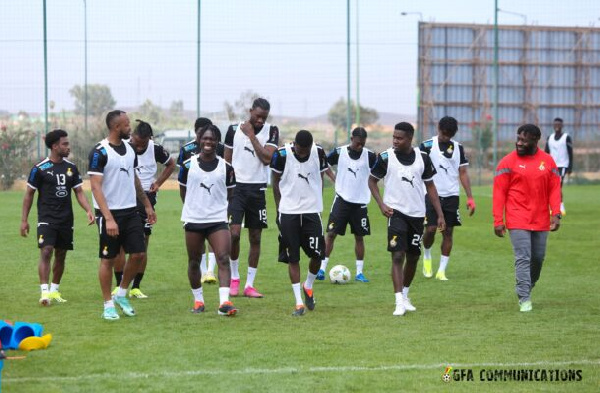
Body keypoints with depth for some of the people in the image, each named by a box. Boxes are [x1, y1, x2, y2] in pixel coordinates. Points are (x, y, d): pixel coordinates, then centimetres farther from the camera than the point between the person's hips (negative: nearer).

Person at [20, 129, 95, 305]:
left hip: (66, 219, 5)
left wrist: (88, 211, -8)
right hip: (47, 218, -5)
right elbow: (29, 194, 0)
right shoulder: (40, 168, -6)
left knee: (61, 256, 10)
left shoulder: (71, 168, 7)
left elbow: (79, 192, 9)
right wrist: (24, 220, -2)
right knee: (46, 252, -17)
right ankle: (45, 292, -20)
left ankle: (55, 290, 22)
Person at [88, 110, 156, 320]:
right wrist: (108, 218, -24)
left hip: (130, 212, 6)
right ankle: (108, 305, 10)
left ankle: (122, 294, 20)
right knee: (108, 259, 2)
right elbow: (96, 187, -17)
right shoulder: (100, 152, -13)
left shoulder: (129, 149, 10)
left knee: (138, 254, 1)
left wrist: (147, 205, 21)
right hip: (110, 213, -6)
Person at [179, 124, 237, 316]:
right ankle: (198, 300, 25)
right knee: (194, 262, 9)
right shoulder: (188, 165, 1)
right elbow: (183, 191, 12)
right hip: (193, 221, 1)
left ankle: (224, 302, -20)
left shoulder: (226, 167, 2)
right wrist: (193, 207, 11)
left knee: (223, 259, -15)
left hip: (218, 221, -1)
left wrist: (216, 206, 10)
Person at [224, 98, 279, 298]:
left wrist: (251, 135, -13)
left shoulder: (271, 131, 0)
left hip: (257, 189, 1)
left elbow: (266, 158, -14)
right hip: (236, 186, -1)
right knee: (234, 233, -14)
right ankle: (234, 277, 6)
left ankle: (249, 285, 12)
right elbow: (227, 160, 8)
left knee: (255, 238, 4)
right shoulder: (234, 129, 1)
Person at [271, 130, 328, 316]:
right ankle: (299, 303, 5)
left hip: (312, 210, 1)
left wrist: (317, 202, 11)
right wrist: (279, 208, 2)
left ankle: (308, 287, 26)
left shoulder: (318, 153, -4)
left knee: (317, 254, -4)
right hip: (288, 212, -1)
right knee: (292, 258, 0)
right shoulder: (282, 155, -10)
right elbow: (276, 182, 3)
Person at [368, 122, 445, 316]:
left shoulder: (422, 157, 0)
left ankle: (405, 295, 30)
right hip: (396, 212, -3)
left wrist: (440, 214, 4)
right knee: (398, 256, -14)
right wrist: (381, 204, -8)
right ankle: (399, 302, -17)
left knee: (413, 257, 11)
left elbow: (430, 186, 8)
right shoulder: (386, 157, -6)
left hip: (417, 213, 3)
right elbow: (372, 181, 6)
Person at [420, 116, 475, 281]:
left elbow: (463, 173, 11)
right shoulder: (427, 146, -2)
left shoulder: (458, 148, 9)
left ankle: (442, 270, 7)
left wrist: (470, 197, 5)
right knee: (430, 229, -12)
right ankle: (427, 256, 19)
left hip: (451, 196, 3)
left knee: (448, 232, 1)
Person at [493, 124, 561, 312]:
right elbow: (499, 192, -5)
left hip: (541, 221, 4)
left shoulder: (548, 161, 5)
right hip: (518, 221, -4)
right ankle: (524, 299, -11)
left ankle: (527, 287, 34)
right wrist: (498, 221, -9)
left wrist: (556, 214, -5)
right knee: (523, 258, -10)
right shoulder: (508, 162, -4)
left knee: (538, 258, 12)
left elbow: (554, 189, 7)